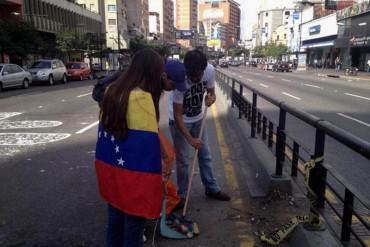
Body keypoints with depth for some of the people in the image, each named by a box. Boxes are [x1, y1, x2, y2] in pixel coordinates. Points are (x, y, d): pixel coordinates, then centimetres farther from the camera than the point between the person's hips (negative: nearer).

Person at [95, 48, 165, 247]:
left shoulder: (112, 90, 3)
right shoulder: (142, 97, -21)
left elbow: (105, 128, 9)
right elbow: (149, 140, -19)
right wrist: (163, 168, -5)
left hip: (108, 165, 8)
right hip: (134, 172, -7)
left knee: (115, 214, 23)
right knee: (134, 219, 10)